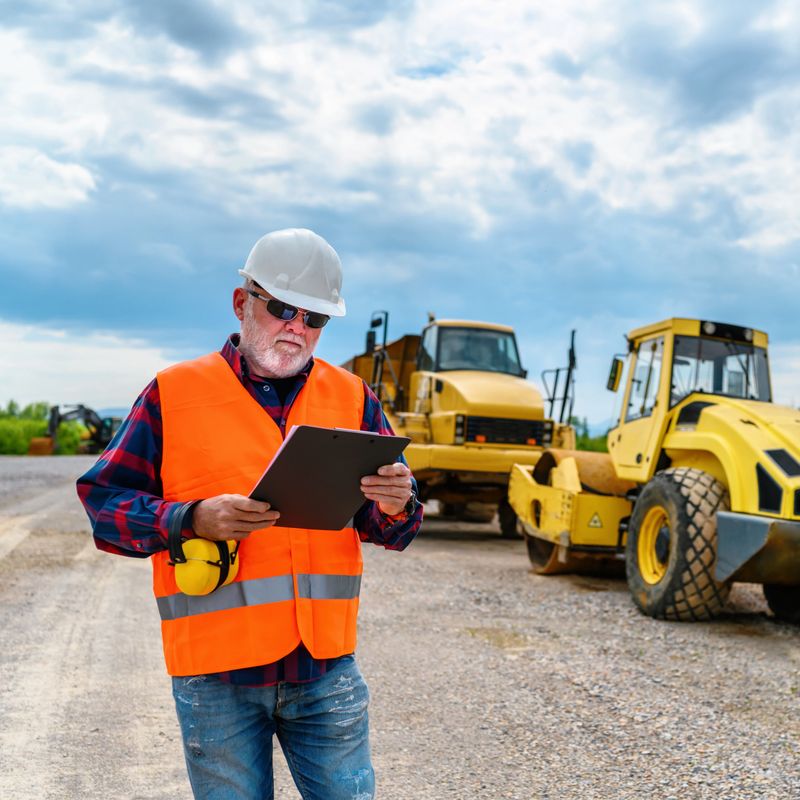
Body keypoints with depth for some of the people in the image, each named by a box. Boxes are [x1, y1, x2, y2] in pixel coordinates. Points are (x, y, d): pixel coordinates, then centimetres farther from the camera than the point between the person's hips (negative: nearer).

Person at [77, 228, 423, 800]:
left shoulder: (353, 398, 8)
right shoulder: (173, 393, 0)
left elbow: (392, 530, 10)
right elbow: (104, 501, -2)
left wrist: (394, 506, -15)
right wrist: (192, 520, -19)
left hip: (327, 667, 2)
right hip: (216, 675, -2)